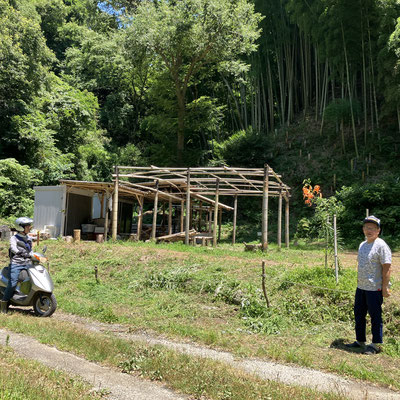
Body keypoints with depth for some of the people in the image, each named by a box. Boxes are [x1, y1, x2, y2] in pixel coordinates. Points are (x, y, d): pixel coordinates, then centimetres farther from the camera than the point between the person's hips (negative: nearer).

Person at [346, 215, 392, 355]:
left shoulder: (381, 245, -13)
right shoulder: (362, 245, 12)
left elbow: (386, 268, -15)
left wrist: (385, 288, -18)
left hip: (375, 289, -8)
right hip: (361, 287, 8)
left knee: (375, 317, 2)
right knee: (359, 314, 15)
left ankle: (376, 345, 16)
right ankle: (360, 341, 29)